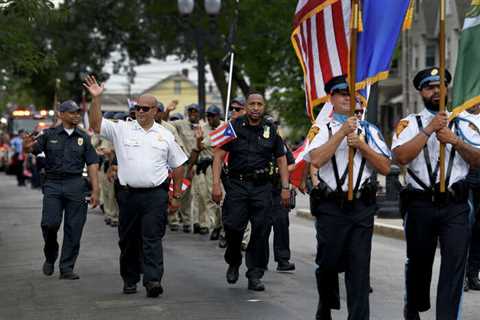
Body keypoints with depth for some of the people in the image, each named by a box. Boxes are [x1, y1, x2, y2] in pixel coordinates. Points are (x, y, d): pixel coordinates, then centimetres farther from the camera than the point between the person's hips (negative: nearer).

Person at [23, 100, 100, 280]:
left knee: (74, 229, -1)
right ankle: (50, 257, 16)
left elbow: (92, 165, 6)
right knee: (49, 223, -11)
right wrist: (28, 146, -29)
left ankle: (67, 268, 8)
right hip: (53, 184, -1)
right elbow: (33, 149, -3)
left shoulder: (83, 138, 9)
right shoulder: (50, 135, 6)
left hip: (76, 185, 1)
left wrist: (95, 191, -2)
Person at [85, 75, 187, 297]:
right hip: (128, 193, 1)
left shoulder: (165, 135, 7)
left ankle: (153, 280, -15)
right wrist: (96, 98, -16)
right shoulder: (121, 129, 5)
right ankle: (129, 280, 22)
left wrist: (176, 195, 10)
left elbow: (178, 165, 13)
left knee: (152, 238, -9)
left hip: (156, 194, -1)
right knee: (128, 240, 9)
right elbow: (96, 125, -5)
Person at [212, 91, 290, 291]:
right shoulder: (234, 127, 3)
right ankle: (233, 263, 21)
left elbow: (281, 159, 13)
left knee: (260, 231, -1)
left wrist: (285, 187, 5)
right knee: (233, 226, -7)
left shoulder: (271, 130, 9)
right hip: (237, 184, -1)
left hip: (262, 186, 1)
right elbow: (219, 155, 1)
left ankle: (255, 275, 7)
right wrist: (216, 183, -9)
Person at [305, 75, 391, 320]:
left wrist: (361, 145, -6)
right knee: (328, 263, 9)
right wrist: (342, 133, -13)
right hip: (330, 206, -1)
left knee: (359, 267, -3)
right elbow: (316, 160, -13)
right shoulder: (322, 129, 5)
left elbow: (385, 167, 5)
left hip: (362, 208, 1)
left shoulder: (369, 131, 11)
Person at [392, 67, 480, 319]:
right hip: (420, 204, 0)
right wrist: (429, 130, -14)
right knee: (419, 262, 13)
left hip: (455, 206, 1)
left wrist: (455, 141, -11)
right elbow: (401, 157, -12)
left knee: (455, 263, -10)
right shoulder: (409, 124, 5)